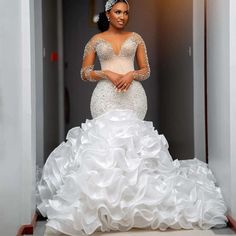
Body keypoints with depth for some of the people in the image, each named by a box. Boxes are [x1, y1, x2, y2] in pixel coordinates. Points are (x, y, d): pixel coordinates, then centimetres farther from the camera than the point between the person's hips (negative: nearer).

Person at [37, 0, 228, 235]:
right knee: (106, 138, -9)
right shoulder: (96, 40, 10)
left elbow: (146, 70, 12)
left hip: (133, 95, 1)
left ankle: (134, 189, 6)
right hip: (106, 96, -1)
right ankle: (106, 194, 1)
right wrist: (107, 73, -9)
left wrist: (131, 74, -9)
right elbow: (84, 72, 7)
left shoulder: (135, 38, 13)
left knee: (132, 138, -6)